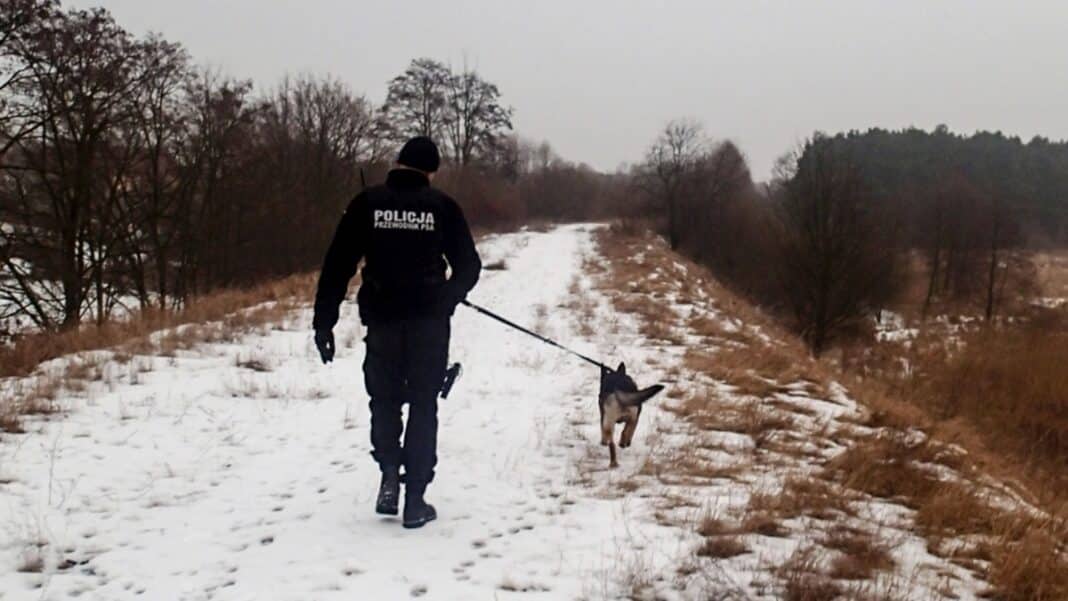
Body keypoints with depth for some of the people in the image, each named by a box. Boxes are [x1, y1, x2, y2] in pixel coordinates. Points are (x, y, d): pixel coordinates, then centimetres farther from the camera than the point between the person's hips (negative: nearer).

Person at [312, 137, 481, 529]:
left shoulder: (367, 203, 1)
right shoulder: (442, 206, 0)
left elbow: (337, 265, -3)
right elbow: (469, 267, 4)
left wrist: (324, 320, 1)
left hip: (383, 319, 1)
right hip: (429, 321, 0)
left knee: (384, 400, 19)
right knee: (423, 406, 9)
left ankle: (390, 477, 1)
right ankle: (415, 499, 7)